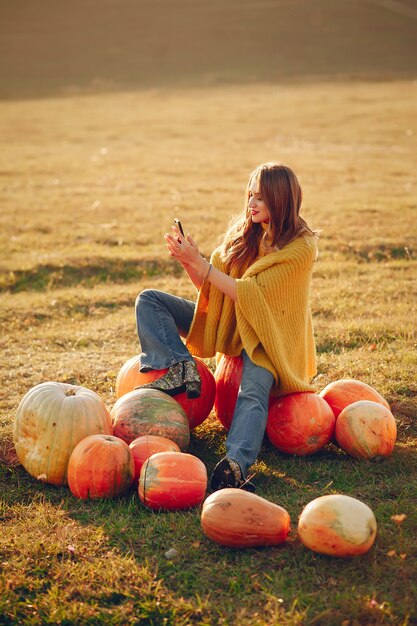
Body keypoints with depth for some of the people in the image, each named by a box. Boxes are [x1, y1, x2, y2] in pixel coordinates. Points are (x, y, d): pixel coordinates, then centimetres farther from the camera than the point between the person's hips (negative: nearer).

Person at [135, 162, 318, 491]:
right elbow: (210, 285, 3)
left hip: (263, 337, -6)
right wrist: (188, 260, -17)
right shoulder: (242, 230, 3)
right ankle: (181, 370, -23)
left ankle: (234, 466, -54)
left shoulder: (301, 247, -15)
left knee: (253, 392, -36)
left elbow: (250, 294, -22)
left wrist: (200, 264, -24)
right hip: (225, 320, 7)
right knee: (148, 300, -6)